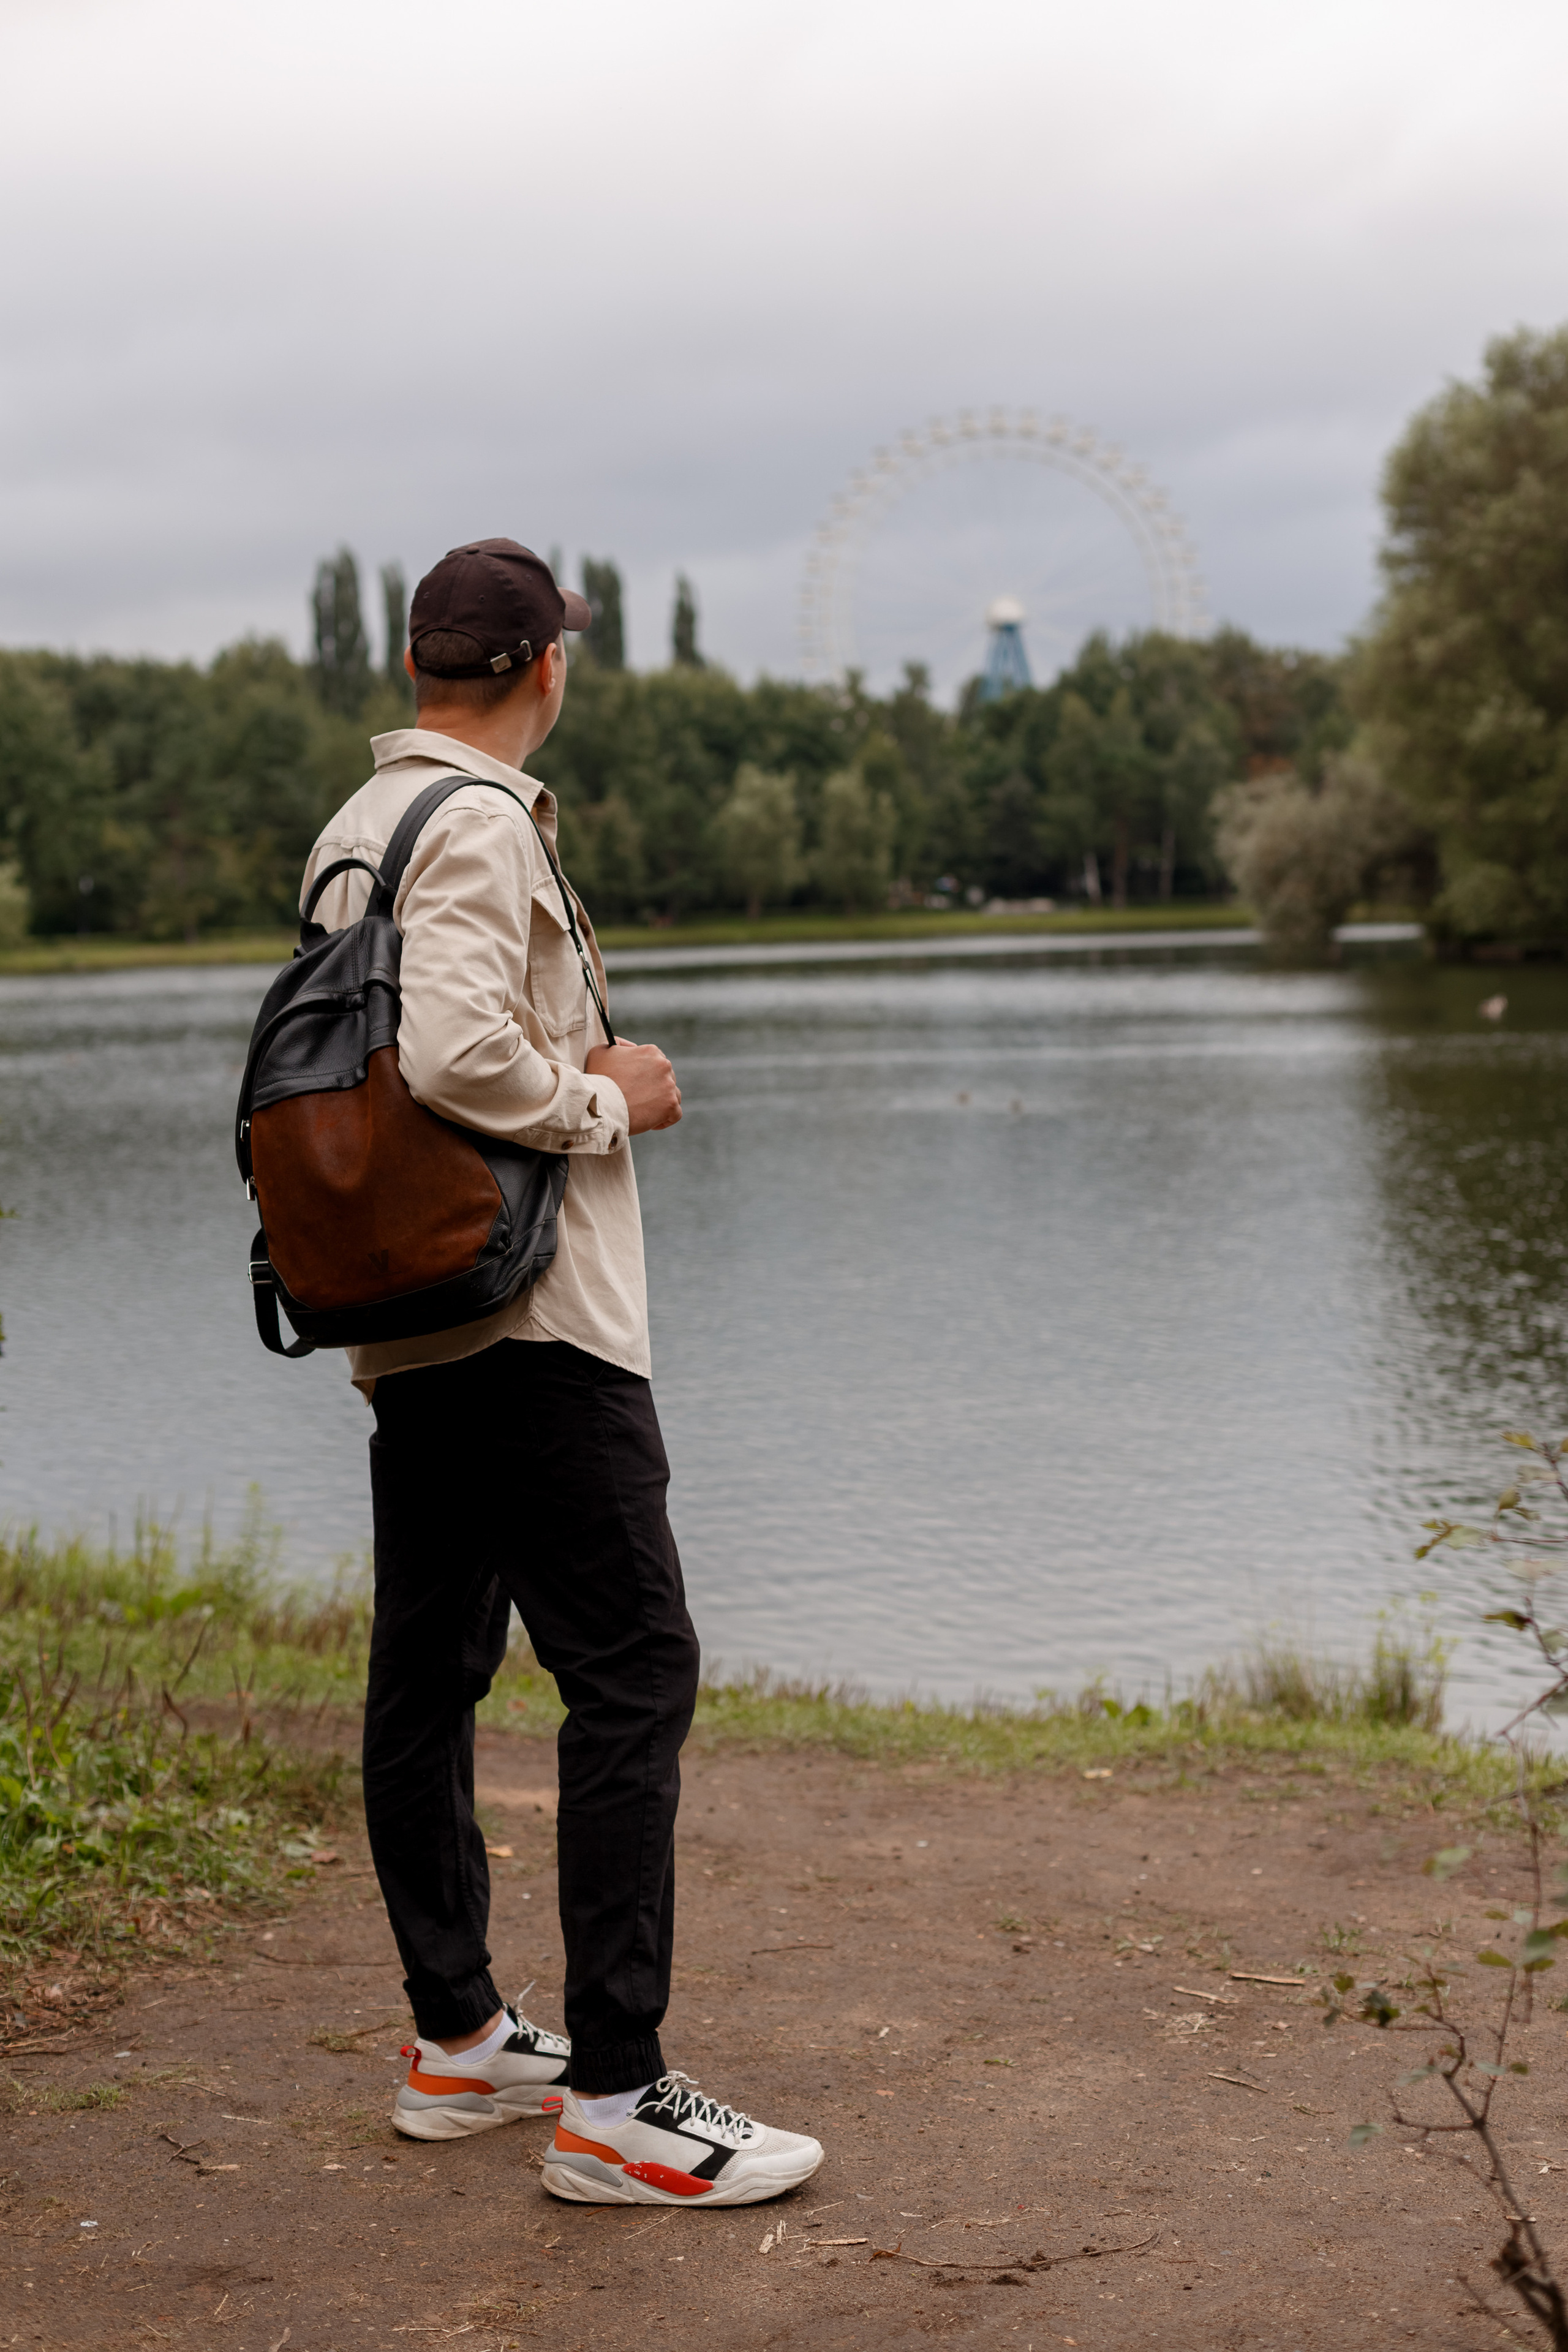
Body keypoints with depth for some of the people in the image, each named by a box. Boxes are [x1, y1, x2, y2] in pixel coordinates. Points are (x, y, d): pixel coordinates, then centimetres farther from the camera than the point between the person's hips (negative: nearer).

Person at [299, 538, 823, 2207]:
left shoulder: (352, 831, 15)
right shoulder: (479, 825, -14)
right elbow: (458, 1055, -27)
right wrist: (609, 1102, -12)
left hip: (407, 1330, 10)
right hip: (530, 1324, -10)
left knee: (426, 1674, 13)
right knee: (632, 1674, -8)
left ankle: (456, 2040, 23)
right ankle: (615, 2099, -9)